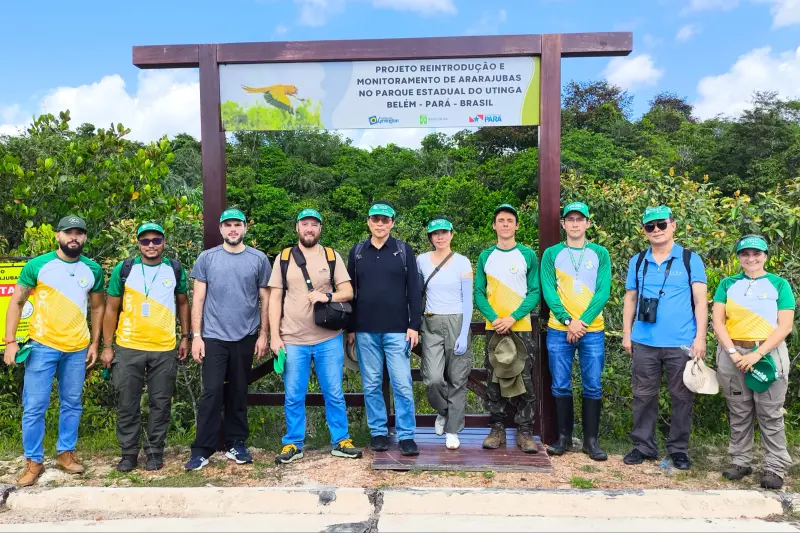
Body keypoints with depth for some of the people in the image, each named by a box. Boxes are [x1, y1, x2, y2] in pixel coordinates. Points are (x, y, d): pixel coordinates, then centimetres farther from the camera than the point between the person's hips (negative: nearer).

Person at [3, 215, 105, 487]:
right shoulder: (37, 265, -4)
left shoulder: (93, 270, 4)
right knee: (34, 406, 2)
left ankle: (66, 453, 27)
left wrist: (95, 343, 9)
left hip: (78, 349, 3)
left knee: (72, 404, 12)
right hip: (42, 346, -2)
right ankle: (34, 461, 16)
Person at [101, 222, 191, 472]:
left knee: (161, 403, 7)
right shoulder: (124, 269, 1)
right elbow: (111, 309, 4)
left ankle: (155, 451, 21)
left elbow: (183, 303, 13)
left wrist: (185, 337, 7)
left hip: (165, 350, 1)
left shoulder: (175, 270, 4)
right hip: (128, 348, 0)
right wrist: (107, 346, 1)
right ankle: (129, 452, 22)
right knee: (127, 404, 7)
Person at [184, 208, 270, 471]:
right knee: (212, 392, -4)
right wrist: (196, 335, -4)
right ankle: (202, 449, 5)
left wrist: (263, 335, 2)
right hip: (213, 337, -1)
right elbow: (198, 299, 2)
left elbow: (265, 299, 5)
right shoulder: (207, 258, 2)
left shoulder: (258, 259, 3)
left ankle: (236, 444, 22)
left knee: (238, 391, 11)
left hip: (246, 337, 1)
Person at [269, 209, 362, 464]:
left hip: (329, 340, 0)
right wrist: (274, 336, -2)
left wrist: (327, 296, -17)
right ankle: (293, 444, 21)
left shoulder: (332, 256, 6)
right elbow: (275, 299, 4)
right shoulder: (283, 258, 6)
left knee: (334, 394, 7)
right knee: (293, 396, 7)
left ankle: (340, 441, 21)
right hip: (293, 341, 0)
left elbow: (348, 292, 3)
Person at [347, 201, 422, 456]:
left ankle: (406, 436, 8)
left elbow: (414, 290, 1)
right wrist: (350, 328, 7)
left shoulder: (404, 250, 3)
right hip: (365, 331, 2)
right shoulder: (356, 252, 8)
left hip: (397, 330, -2)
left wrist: (414, 325, -6)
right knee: (371, 385, 8)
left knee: (402, 385, -2)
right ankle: (378, 432, 20)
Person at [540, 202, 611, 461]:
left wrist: (583, 322, -12)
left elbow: (603, 292, -2)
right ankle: (564, 437, 19)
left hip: (592, 330, 0)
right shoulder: (551, 254, 5)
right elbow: (548, 291, -2)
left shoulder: (600, 253, 6)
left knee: (593, 387, 5)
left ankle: (591, 439, 17)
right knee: (561, 387, 5)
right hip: (559, 330, 0)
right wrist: (568, 321, -13)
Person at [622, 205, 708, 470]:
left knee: (681, 397, 7)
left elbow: (700, 300, -3)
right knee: (644, 395, 9)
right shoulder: (637, 262, 9)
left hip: (681, 343, -2)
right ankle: (643, 445, 20)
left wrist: (700, 337, -10)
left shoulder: (690, 260, 1)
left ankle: (679, 449, 21)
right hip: (644, 342, 2)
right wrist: (626, 334, 7)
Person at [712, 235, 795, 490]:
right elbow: (717, 320, 1)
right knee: (738, 413, 8)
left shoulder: (779, 284, 4)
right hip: (732, 353, 2)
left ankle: (775, 468, 10)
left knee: (770, 414, 1)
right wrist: (733, 352, -11)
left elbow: (785, 326, -5)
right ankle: (740, 462, 18)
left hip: (769, 353, -2)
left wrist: (757, 354, -14)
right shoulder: (728, 284, 9)